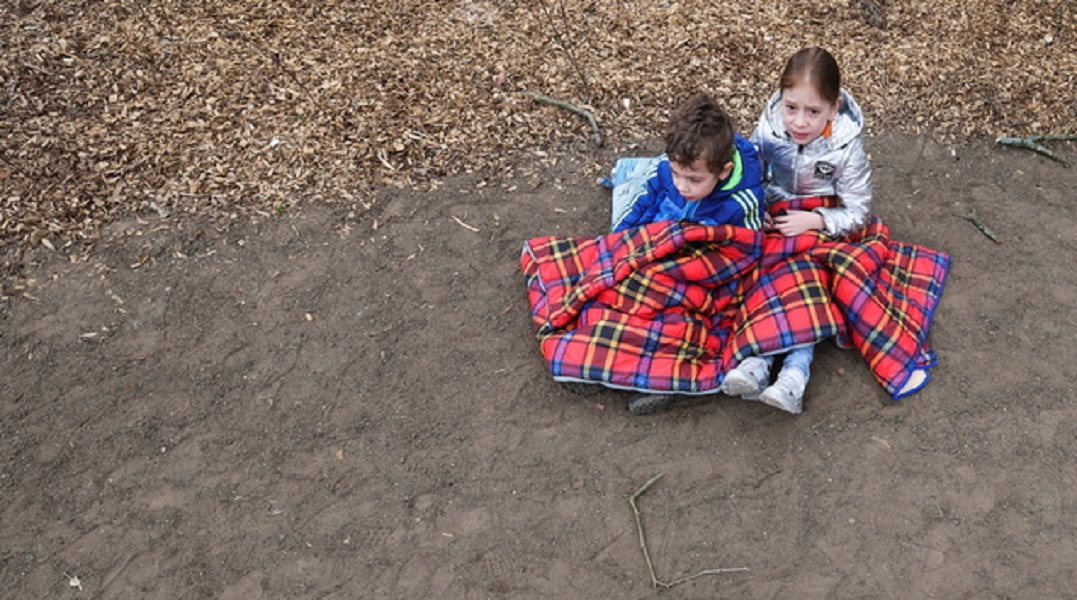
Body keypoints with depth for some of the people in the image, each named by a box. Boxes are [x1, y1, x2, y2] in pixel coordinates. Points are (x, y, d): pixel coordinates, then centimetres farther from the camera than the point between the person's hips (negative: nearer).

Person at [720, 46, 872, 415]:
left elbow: (858, 211, -12)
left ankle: (795, 373, -36)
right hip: (774, 220, 3)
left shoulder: (846, 147, -19)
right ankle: (757, 360, -34)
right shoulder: (770, 127, -13)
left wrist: (814, 221, -26)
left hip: (823, 226, -2)